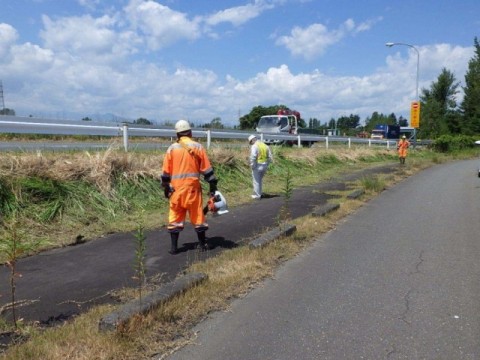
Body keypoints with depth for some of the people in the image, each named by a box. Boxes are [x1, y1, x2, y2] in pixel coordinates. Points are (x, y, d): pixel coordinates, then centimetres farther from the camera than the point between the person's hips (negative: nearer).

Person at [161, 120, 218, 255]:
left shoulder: (172, 148, 3)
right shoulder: (198, 147, -1)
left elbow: (166, 171, 5)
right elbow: (206, 168, -1)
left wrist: (166, 187, 15)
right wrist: (213, 185, 5)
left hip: (176, 187, 1)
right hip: (193, 186, -1)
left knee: (175, 217, 9)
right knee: (197, 215, 10)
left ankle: (174, 247, 9)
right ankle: (203, 244, 19)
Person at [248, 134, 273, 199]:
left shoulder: (254, 146, -13)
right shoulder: (265, 145, 9)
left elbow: (253, 157, -23)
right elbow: (270, 157, 10)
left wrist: (252, 166, -13)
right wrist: (266, 164, 14)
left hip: (257, 166, -7)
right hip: (264, 166, 7)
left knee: (256, 181, 5)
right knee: (259, 180, 22)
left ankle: (257, 195, 11)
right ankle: (258, 193, 29)